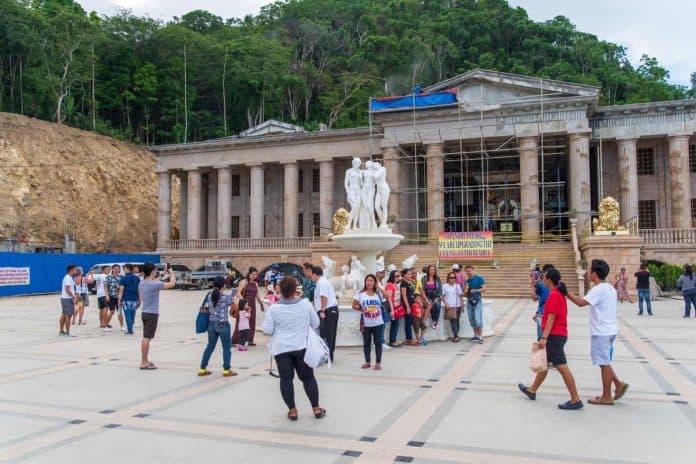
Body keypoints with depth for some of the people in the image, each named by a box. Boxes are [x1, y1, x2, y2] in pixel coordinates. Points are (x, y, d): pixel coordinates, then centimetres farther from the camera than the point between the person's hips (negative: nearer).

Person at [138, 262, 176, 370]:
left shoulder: (141, 283, 7)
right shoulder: (155, 284, -19)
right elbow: (172, 284, -15)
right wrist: (171, 273, 6)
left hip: (145, 312, 9)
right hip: (152, 314, -9)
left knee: (146, 338, 15)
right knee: (147, 338, -6)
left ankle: (145, 360, 24)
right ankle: (143, 363, -3)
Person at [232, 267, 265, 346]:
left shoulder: (256, 284, 12)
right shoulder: (244, 282, -6)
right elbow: (238, 293, -13)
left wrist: (261, 303, 21)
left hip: (252, 305, 6)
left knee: (252, 323, 8)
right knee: (240, 323, -5)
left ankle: (250, 340, 18)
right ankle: (234, 341, 1)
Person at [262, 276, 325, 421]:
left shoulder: (274, 308, -9)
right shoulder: (305, 303, -5)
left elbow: (267, 330, -5)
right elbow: (315, 324, 5)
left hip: (281, 348, -1)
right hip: (302, 346, 1)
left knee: (286, 378, 6)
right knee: (308, 377, 11)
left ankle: (292, 410, 8)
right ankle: (316, 409, 15)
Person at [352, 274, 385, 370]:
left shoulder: (378, 293, 2)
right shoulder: (360, 294, -1)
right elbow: (354, 305, 2)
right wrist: (361, 309, -15)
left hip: (378, 323, 0)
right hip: (366, 324, 0)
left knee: (378, 343, 3)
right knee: (366, 343, 10)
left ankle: (378, 362, 12)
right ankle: (367, 362, 22)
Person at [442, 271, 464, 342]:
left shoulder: (457, 286, 9)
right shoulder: (444, 286, 3)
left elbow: (461, 295, 9)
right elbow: (442, 296, 4)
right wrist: (446, 304, -8)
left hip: (457, 306, 3)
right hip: (449, 307, -2)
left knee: (457, 321, 4)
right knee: (453, 321, -10)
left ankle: (455, 335, 11)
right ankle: (456, 336, -12)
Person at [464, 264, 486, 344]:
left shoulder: (479, 278, -3)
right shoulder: (467, 281, 13)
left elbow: (484, 289, -9)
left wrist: (475, 290, -17)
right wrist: (466, 290, -4)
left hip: (477, 301, -6)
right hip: (469, 301, 6)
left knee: (478, 320, -11)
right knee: (472, 320, 8)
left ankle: (480, 337, -5)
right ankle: (476, 335, 19)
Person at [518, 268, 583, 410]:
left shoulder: (553, 295, -17)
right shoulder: (559, 293, 13)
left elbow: (551, 318, -22)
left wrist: (544, 337, -24)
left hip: (554, 335, -11)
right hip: (559, 334, 11)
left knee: (561, 367, -8)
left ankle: (575, 400, -5)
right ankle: (532, 390, 31)